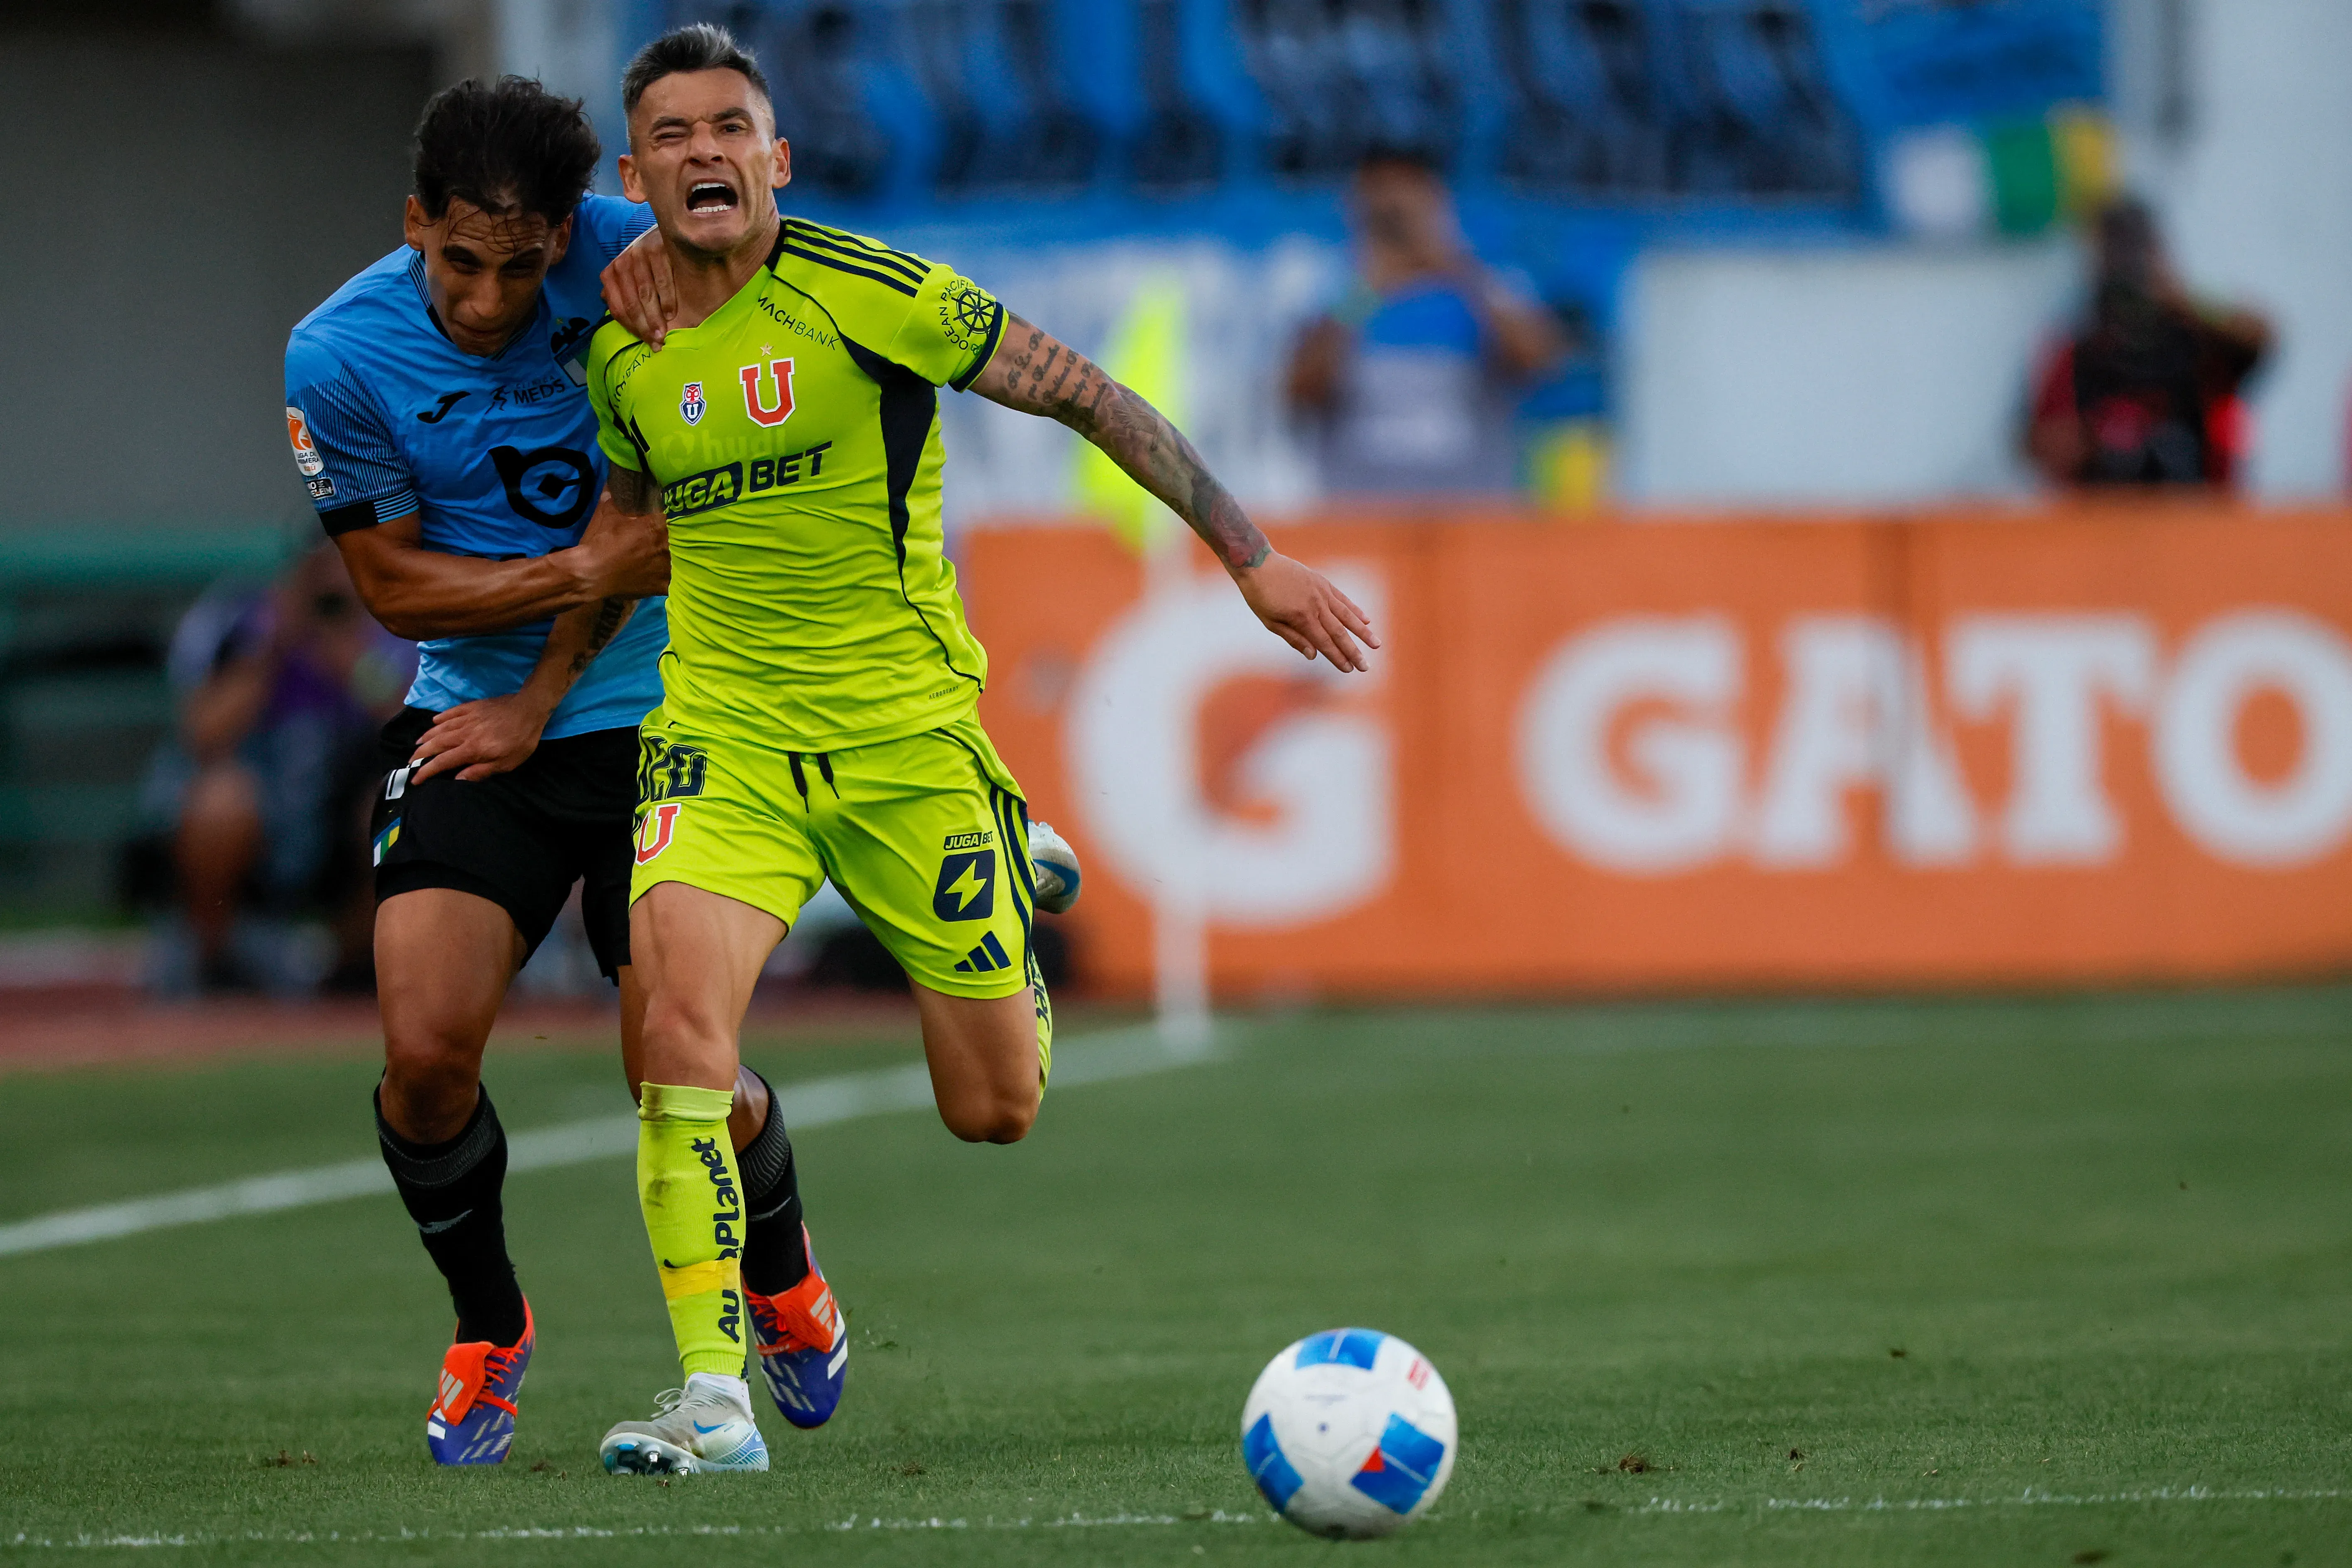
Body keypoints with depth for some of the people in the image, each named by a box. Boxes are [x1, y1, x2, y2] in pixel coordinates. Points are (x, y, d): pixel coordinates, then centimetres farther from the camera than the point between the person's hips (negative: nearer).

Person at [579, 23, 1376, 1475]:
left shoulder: (870, 295, -13)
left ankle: (1018, 887, 40)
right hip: (722, 730, 2)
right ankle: (715, 1395, -19)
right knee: (678, 1013, -25)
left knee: (996, 1111, 5)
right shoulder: (621, 351, 3)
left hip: (905, 727, -2)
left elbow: (1089, 397, -3)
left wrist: (1253, 558, -3)